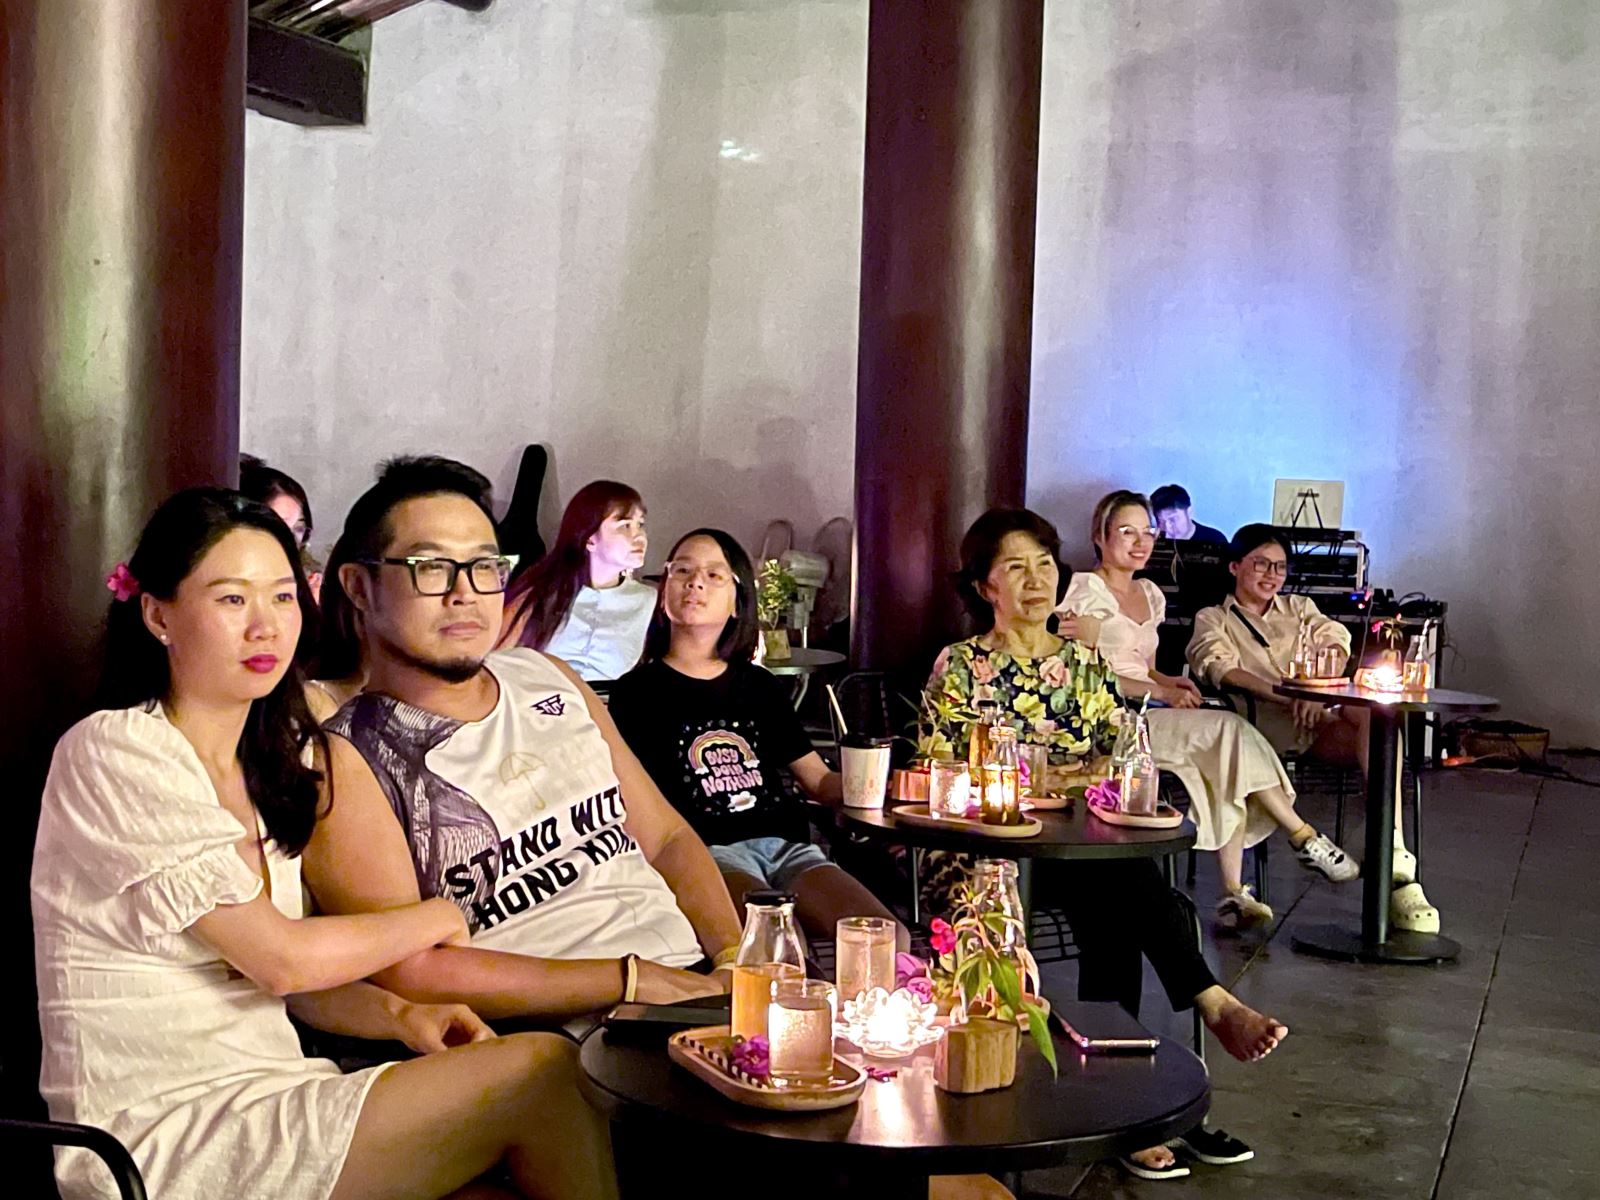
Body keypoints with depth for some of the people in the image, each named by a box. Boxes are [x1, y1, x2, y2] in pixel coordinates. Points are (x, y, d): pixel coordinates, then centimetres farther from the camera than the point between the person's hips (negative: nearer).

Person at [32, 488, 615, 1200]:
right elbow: (280, 956, -14)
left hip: (264, 1102, 7)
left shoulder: (274, 762, 13)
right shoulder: (114, 752, -12)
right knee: (542, 1072, -16)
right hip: (166, 1139, -7)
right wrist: (437, 919, -1)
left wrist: (397, 1016, -6)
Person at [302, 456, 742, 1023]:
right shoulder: (345, 762, -3)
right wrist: (630, 979, -15)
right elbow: (409, 972, -13)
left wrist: (736, 955, -1)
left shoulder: (549, 680, 16)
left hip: (697, 981, 7)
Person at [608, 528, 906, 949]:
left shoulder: (760, 686, 24)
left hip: (786, 845, 5)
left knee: (893, 942, -21)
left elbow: (819, 781, 21)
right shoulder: (637, 690, 12)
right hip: (709, 851, -4)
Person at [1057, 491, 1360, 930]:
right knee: (1229, 729, -23)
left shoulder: (1149, 594, 20)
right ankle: (1305, 839, -13)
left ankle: (1233, 893, -22)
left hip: (1148, 714, 8)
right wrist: (1159, 693, -16)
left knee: (1228, 769, -20)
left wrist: (1169, 682, 1)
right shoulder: (1087, 590, -4)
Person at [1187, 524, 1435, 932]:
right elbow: (1219, 668, -4)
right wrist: (1282, 695, -22)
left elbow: (1337, 645, 10)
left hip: (1324, 715, 4)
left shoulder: (1299, 608, 32)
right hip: (1266, 726, -4)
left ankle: (1395, 866, -40)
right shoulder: (1213, 619, 19)